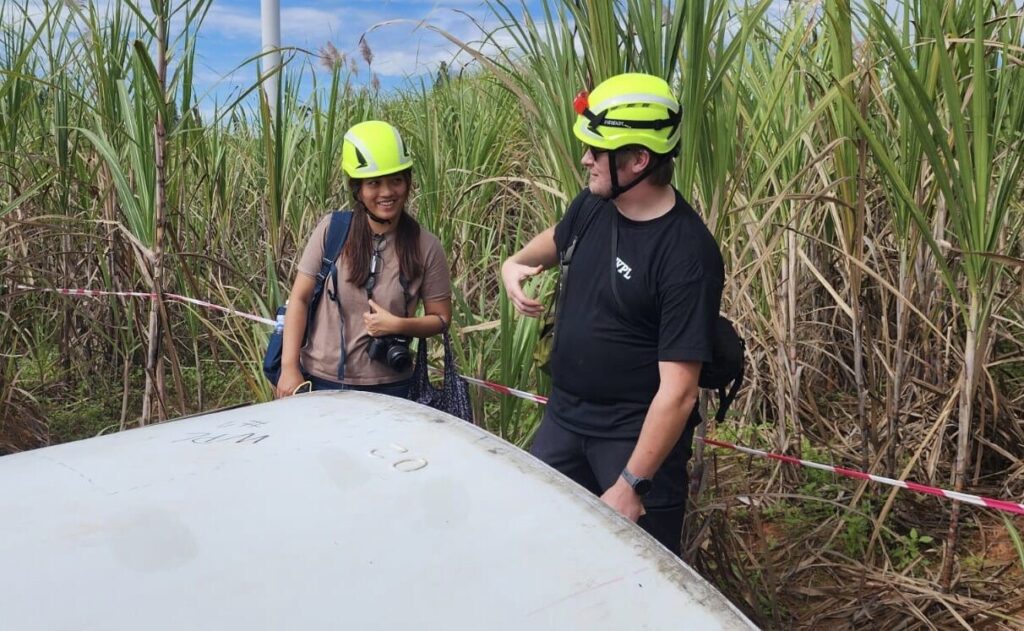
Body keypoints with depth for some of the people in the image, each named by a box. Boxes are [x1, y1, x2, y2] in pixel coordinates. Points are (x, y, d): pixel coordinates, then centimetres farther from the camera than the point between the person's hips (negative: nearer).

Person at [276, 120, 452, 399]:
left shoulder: (425, 247, -7)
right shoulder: (332, 230, -8)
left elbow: (440, 318, 1)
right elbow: (299, 299, -3)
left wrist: (399, 325, -17)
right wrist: (290, 368, -7)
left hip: (387, 387, 0)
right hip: (321, 380, 0)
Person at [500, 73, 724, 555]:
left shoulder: (687, 254, -24)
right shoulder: (593, 205, -2)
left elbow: (678, 390, -24)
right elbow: (556, 239, 24)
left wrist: (631, 484, -23)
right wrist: (515, 263, 2)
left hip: (637, 434, -7)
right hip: (564, 415, 7)